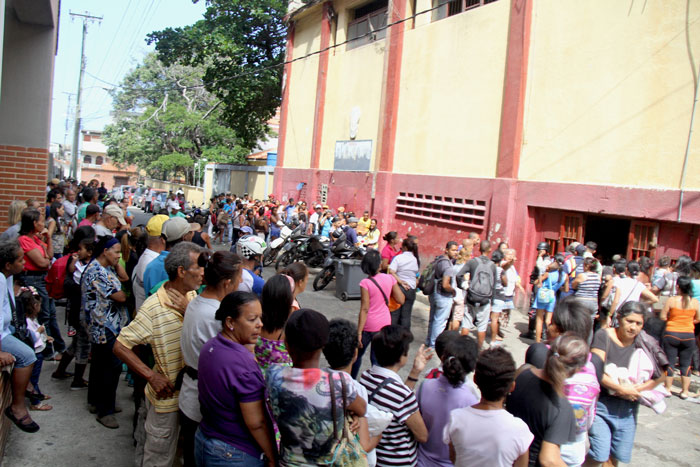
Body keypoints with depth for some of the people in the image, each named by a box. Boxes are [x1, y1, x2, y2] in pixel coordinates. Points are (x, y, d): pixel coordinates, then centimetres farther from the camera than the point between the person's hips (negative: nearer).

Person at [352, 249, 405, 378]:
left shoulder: (365, 283, -18)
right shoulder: (390, 278, -6)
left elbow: (364, 309, -19)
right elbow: (401, 300, 0)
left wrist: (359, 332, -14)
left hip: (369, 325, -4)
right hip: (385, 323, 4)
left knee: (357, 355, 17)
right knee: (377, 357, 14)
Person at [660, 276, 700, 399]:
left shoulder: (672, 300, -12)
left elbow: (662, 317, -10)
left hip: (671, 334, -2)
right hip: (689, 335, 2)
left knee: (670, 362, 8)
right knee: (685, 364, 12)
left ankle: (668, 389, 16)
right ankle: (684, 391, 17)